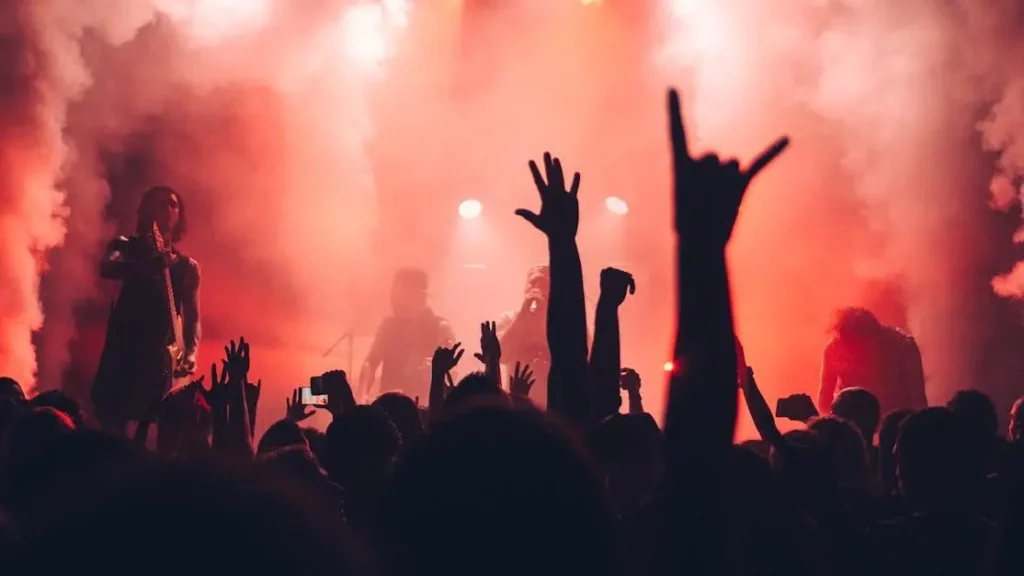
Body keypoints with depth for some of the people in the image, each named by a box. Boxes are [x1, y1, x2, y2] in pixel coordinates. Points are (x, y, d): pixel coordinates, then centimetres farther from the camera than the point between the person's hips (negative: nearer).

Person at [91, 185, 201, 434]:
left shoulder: (186, 266, 11)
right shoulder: (126, 247, 6)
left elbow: (192, 318, 4)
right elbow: (107, 268, -17)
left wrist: (190, 354, -15)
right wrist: (150, 263, -34)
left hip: (159, 357, 2)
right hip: (121, 351, -1)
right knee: (111, 425, -7)